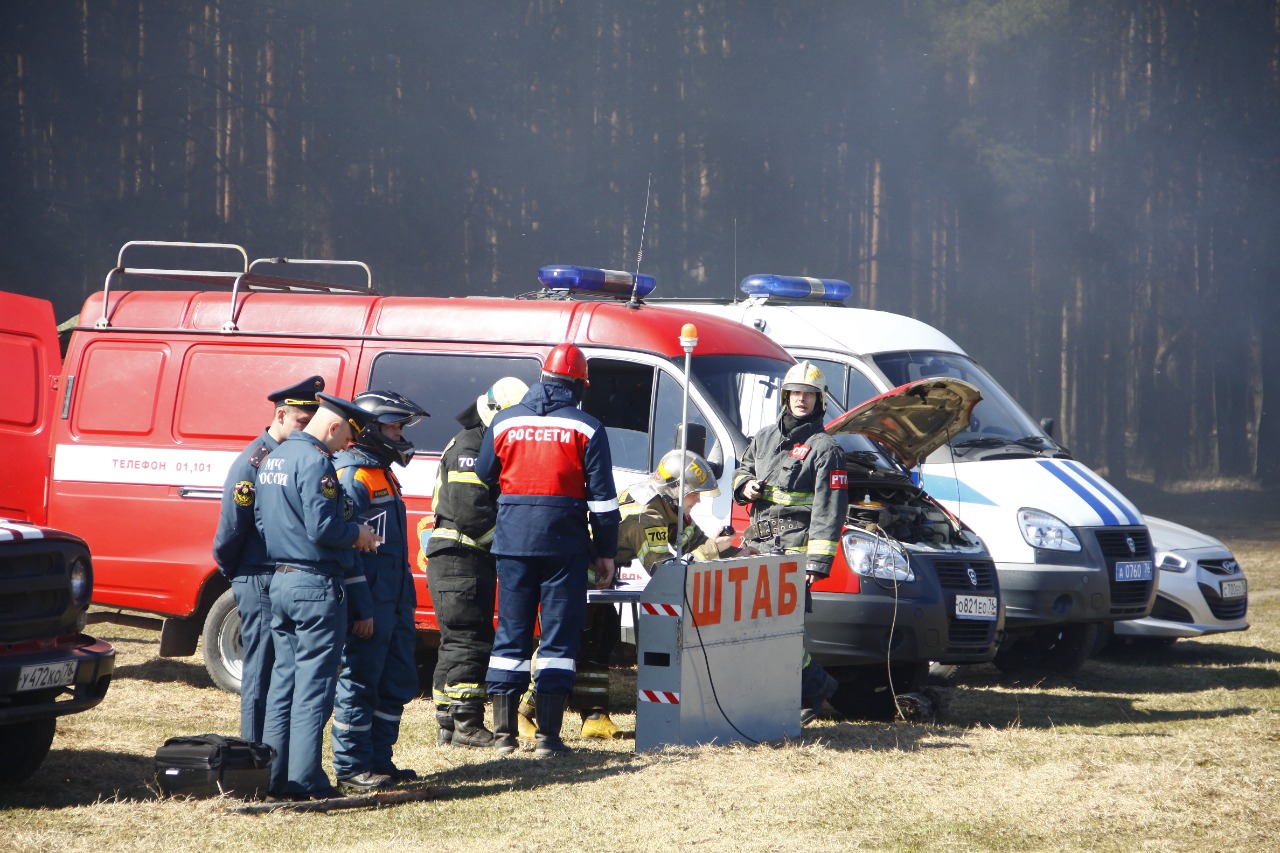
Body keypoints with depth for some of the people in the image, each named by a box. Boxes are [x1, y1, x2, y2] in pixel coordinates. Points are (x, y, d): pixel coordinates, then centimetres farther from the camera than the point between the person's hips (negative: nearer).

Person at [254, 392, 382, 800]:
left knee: (283, 681, 12)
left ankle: (274, 776, 13)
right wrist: (358, 533, -5)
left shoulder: (272, 459, 14)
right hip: (317, 586, -9)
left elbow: (261, 522, 21)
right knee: (313, 686, -5)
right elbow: (323, 529, -22)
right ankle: (305, 780, -6)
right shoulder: (316, 461, -16)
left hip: (280, 581, 9)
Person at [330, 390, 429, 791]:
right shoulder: (352, 476, -12)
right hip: (370, 601, -10)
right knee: (359, 684, -5)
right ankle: (352, 768, -2)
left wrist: (405, 600, 22)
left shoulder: (382, 474, 20)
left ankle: (379, 759, 20)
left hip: (394, 602, 10)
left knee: (397, 683, 13)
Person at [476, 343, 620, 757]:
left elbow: (483, 478, 12)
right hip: (564, 544, -2)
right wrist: (606, 552, 3)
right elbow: (602, 497, -3)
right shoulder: (586, 429, -3)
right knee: (559, 635, 2)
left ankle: (504, 732, 9)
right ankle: (548, 735, -3)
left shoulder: (504, 422, 5)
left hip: (512, 541, 3)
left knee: (511, 633, 9)